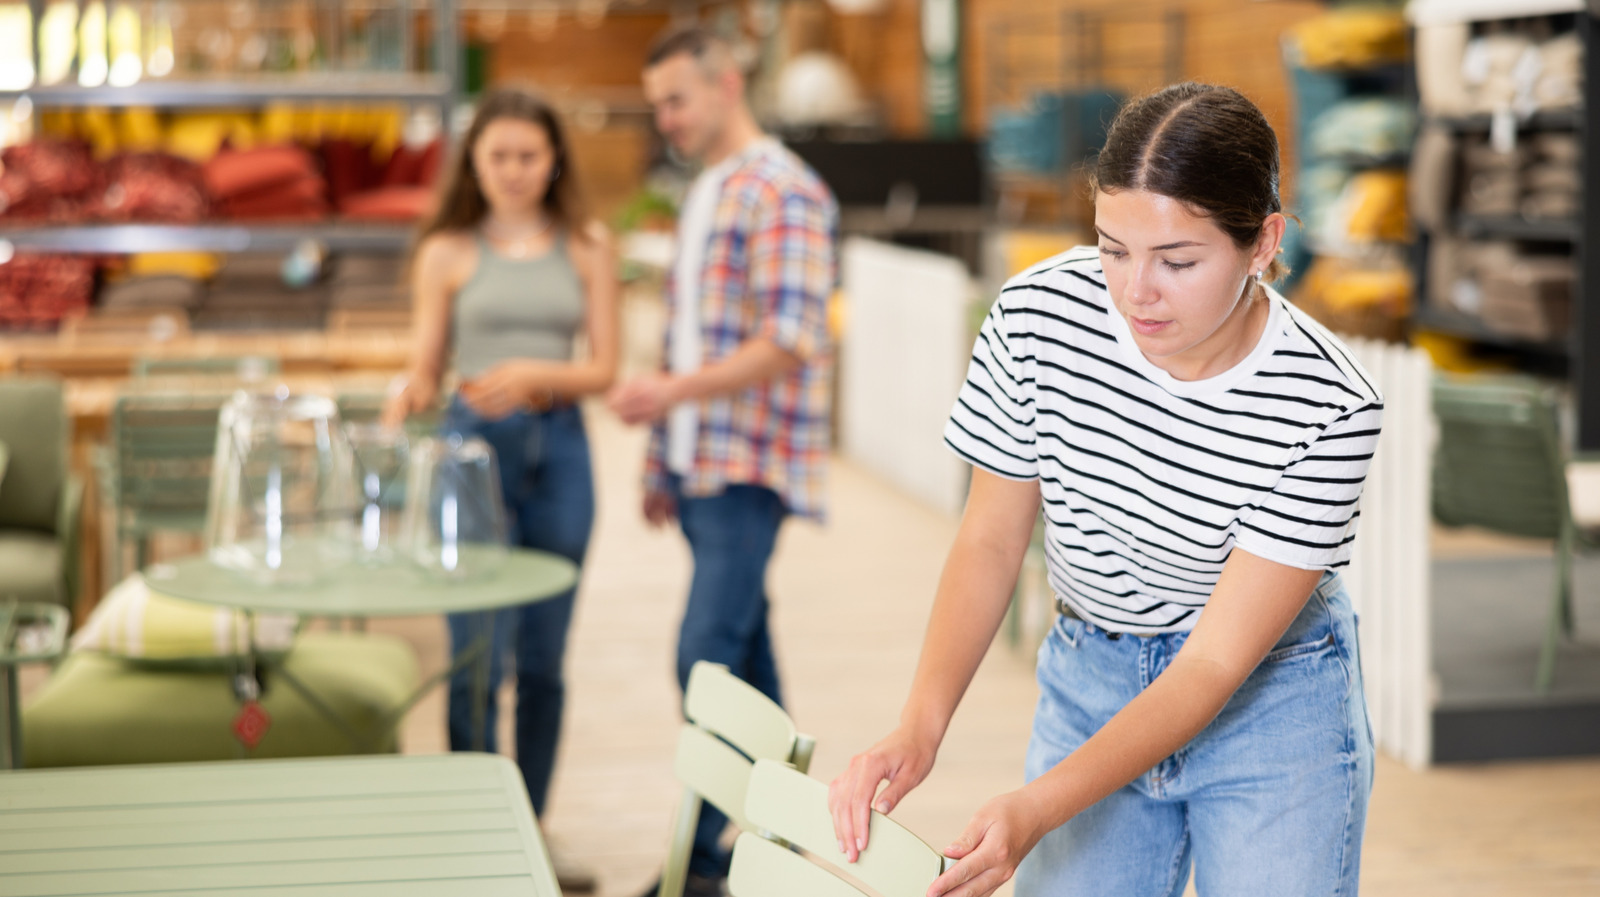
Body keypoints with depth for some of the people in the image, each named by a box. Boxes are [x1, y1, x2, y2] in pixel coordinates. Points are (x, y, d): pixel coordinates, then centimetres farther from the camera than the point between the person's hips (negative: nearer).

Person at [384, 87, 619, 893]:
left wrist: (535, 374, -15)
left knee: (543, 659, 8)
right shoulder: (448, 253, 5)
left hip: (558, 448, 2)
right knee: (478, 657, -6)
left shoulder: (587, 248, 8)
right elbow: (422, 378, 6)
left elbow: (604, 368, 3)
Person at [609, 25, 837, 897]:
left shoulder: (781, 193, -11)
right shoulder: (703, 195, 18)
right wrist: (662, 461, 20)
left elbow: (791, 342, -19)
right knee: (742, 654, 12)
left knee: (709, 654, -13)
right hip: (700, 465, 9)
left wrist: (677, 391, -26)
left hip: (749, 467, -9)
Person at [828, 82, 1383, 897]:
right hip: (1088, 681, 3)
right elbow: (989, 541, -7)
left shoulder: (1329, 408, -25)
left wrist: (1035, 812, -35)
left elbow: (1218, 663, -24)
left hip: (1274, 706, -2)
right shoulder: (1040, 315, -17)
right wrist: (918, 729, -22)